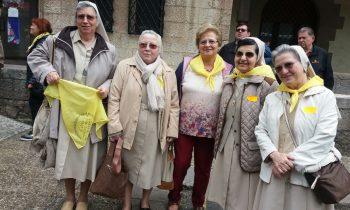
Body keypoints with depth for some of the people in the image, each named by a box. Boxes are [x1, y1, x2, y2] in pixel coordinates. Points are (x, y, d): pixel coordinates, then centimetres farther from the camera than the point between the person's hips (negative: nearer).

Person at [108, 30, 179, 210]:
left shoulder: (168, 73, 3)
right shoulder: (124, 66, -3)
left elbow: (174, 104, 4)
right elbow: (114, 98, -5)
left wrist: (172, 131, -1)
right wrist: (115, 126, -11)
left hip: (156, 131, 2)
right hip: (129, 128, -1)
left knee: (151, 166, 14)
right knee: (128, 165, 13)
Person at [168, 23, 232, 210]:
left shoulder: (227, 70, -2)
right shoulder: (186, 64, -2)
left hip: (210, 130, 1)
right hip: (184, 126, 0)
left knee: (204, 168, 14)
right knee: (180, 164, 8)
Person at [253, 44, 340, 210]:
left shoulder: (325, 96, -3)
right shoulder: (272, 98, 11)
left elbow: (324, 137, -12)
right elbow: (260, 130, 6)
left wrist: (291, 160, -15)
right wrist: (274, 155, -11)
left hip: (308, 176, -3)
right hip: (274, 174, 4)